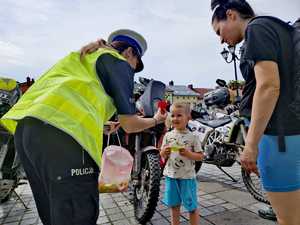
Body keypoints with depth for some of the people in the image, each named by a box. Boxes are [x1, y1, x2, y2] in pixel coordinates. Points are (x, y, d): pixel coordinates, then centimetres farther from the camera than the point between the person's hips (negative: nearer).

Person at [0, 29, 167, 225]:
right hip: (63, 134, -9)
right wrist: (155, 121, 25)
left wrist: (103, 125, 45)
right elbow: (129, 125, 6)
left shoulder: (81, 56, 34)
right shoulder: (119, 62, 10)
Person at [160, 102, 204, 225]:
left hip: (187, 176, -3)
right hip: (171, 175, 3)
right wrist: (164, 152, -16)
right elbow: (162, 155, 7)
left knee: (191, 206, 11)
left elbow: (200, 156, -5)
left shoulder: (192, 137, -8)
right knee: (174, 205, 19)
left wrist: (188, 153, -23)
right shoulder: (168, 135, 1)